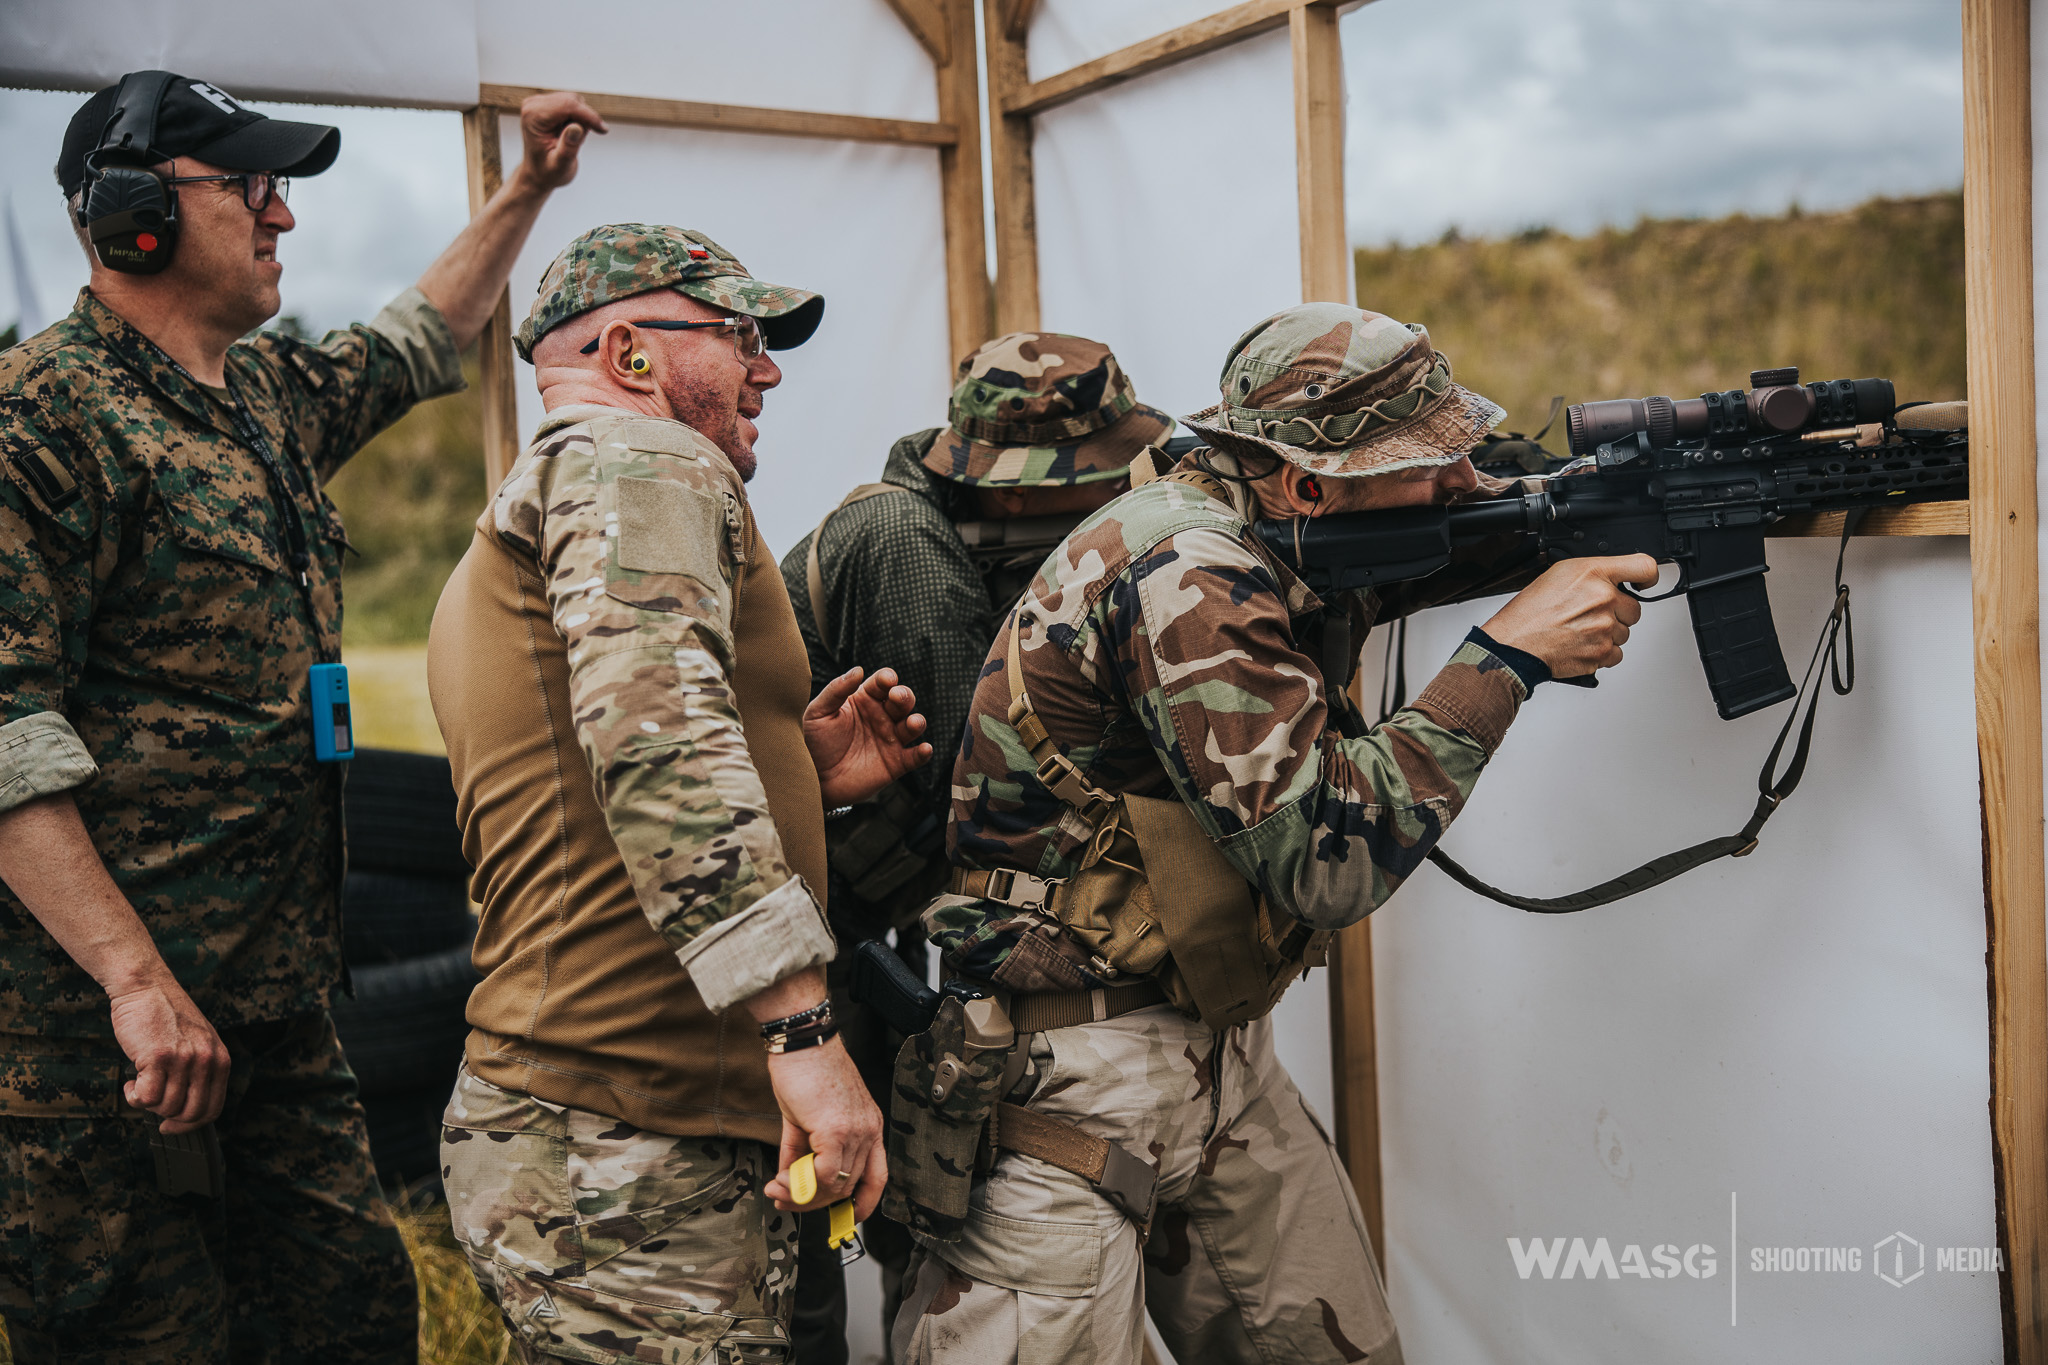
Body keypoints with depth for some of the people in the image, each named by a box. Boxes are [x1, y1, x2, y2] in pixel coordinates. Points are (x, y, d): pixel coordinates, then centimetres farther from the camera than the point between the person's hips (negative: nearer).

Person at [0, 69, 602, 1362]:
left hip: (280, 1003, 8)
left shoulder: (271, 394, 15)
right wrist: (137, 978, -25)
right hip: (111, 1031, -8)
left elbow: (417, 344, 37)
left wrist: (527, 187, 34)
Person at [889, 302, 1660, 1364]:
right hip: (1065, 1078, -9)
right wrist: (1511, 656, -22)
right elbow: (1328, 856, -28)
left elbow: (1490, 519, 18)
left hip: (1220, 1055, 9)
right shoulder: (1182, 573, -23)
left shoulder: (1284, 539, 3)